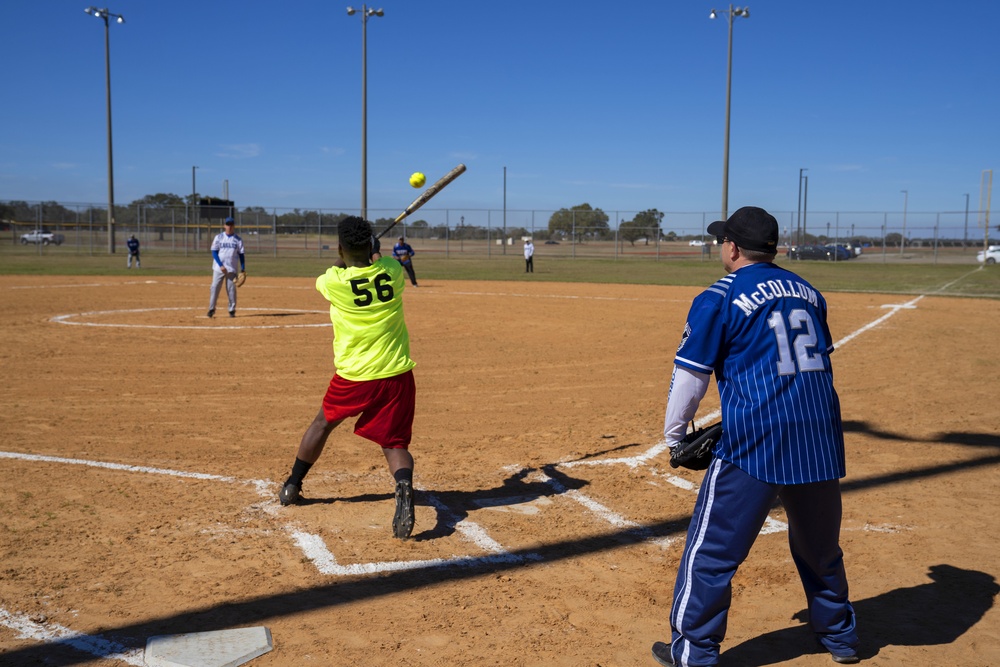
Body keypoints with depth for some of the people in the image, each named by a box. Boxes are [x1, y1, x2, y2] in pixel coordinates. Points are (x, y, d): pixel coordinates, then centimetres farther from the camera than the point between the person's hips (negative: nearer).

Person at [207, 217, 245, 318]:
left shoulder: (238, 239, 5)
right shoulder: (218, 237, 2)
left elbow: (241, 255, 6)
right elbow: (214, 252, -1)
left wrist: (243, 269, -1)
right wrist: (221, 265, -12)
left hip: (232, 268, 0)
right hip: (219, 268, 0)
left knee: (231, 289, 2)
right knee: (215, 287, -2)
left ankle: (232, 310, 11)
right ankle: (211, 309, 7)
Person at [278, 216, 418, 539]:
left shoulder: (334, 280, -11)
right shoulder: (392, 271, -5)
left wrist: (344, 259, 28)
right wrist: (375, 253, 37)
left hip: (353, 378, -1)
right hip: (397, 376, 1)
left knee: (323, 422, 25)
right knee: (395, 443, 7)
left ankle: (292, 486, 39)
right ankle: (404, 489, -25)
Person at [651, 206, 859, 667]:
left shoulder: (718, 300, -5)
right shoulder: (807, 292, 14)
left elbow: (690, 376, -4)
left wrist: (674, 435, 7)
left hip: (753, 440, -6)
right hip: (820, 437, 7)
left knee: (711, 550, 5)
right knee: (820, 543, 24)